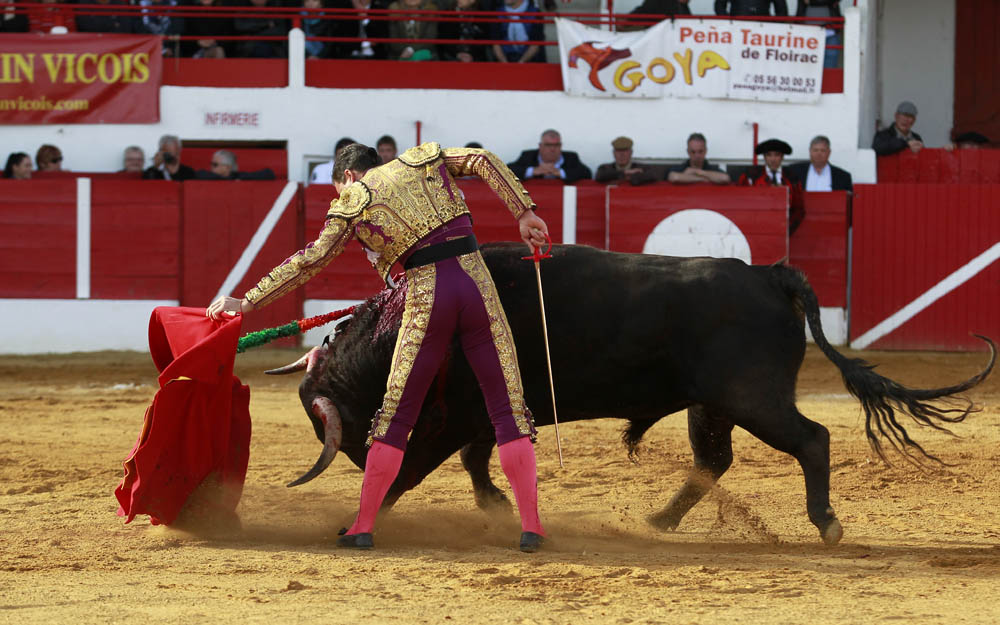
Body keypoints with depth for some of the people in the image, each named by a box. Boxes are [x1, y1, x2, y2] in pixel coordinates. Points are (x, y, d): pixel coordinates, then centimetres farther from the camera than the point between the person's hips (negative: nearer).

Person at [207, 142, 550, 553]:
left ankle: (363, 527, 11)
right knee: (509, 412, 4)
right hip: (476, 281, 2)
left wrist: (247, 302, 3)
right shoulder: (423, 160, 17)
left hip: (427, 298, -2)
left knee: (396, 416, 9)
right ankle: (530, 526, -2)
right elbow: (483, 161, 5)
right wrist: (524, 213, 4)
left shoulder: (353, 202, 8)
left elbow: (311, 260, 1)